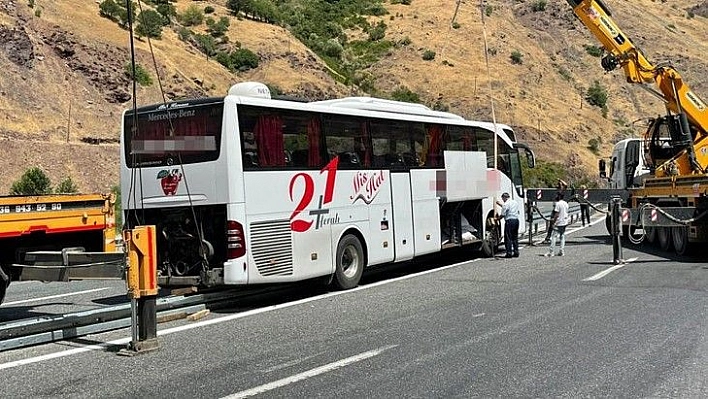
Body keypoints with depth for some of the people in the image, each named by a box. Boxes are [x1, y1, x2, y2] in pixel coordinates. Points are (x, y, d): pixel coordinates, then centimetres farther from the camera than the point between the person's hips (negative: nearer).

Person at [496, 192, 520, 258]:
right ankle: (516, 252, 15)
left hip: (509, 221, -7)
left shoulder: (506, 204, -9)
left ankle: (509, 253, -3)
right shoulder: (515, 202, 15)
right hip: (516, 220, 7)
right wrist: (501, 205, 35)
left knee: (508, 238, -1)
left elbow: (502, 215, -10)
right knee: (515, 237, 14)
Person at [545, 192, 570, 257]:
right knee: (562, 237, 11)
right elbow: (566, 213, 16)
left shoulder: (558, 203, -14)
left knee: (554, 237, -5)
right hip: (564, 222, 8)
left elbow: (557, 214, -18)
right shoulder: (566, 203, 10)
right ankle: (561, 251, 11)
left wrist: (553, 222, -14)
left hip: (559, 223, -8)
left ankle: (551, 252, -6)